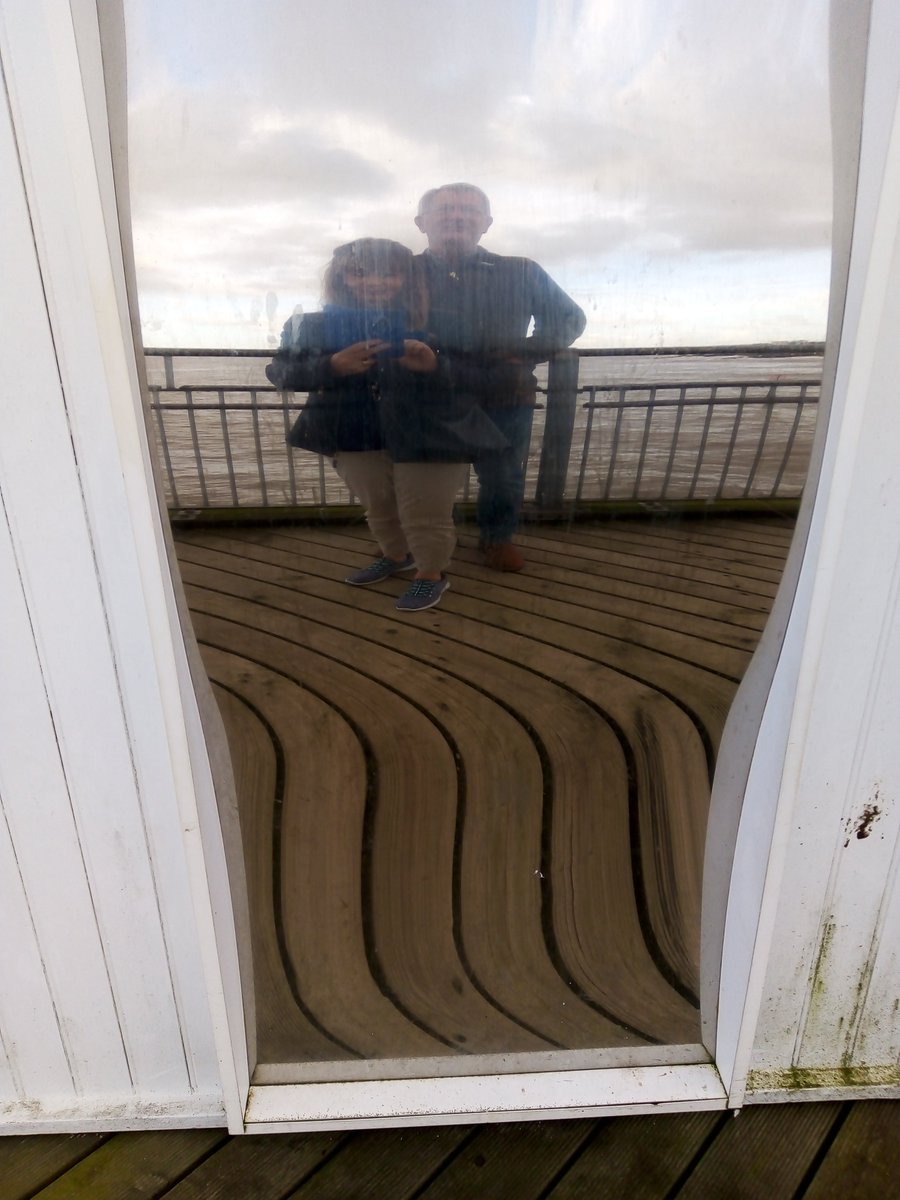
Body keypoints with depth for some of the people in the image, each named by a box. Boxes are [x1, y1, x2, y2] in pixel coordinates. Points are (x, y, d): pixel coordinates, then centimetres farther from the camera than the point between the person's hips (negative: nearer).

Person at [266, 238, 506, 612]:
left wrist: (435, 366, -31)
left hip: (431, 437, -3)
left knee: (425, 516, 6)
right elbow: (281, 372, -6)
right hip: (355, 438, 4)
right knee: (379, 510, 22)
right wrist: (332, 366, -22)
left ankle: (431, 574, 31)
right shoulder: (315, 325, -3)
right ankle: (396, 556, 48)